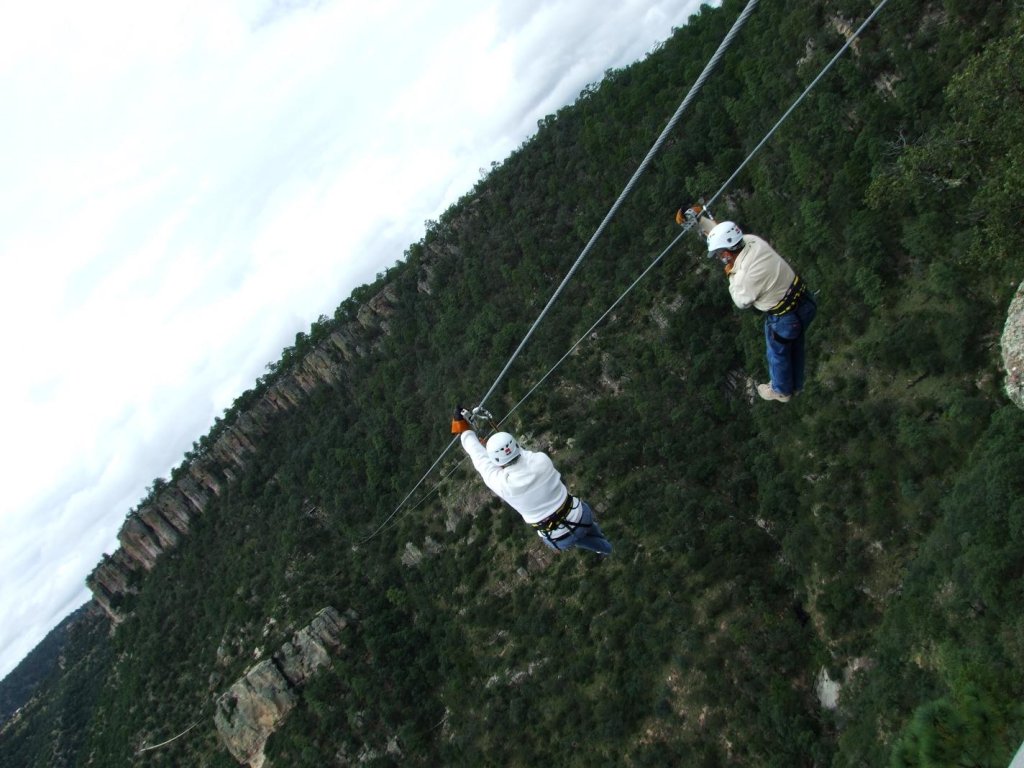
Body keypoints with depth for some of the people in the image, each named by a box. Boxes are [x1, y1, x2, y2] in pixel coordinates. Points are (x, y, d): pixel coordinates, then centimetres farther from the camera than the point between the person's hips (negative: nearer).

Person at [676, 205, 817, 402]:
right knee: (795, 347, 31)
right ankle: (796, 385, 56)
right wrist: (697, 216, 2)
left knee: (778, 353, 23)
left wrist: (731, 275, -6)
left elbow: (742, 301, -11)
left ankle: (781, 391, 50)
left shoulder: (747, 275, -33)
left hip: (785, 319, -7)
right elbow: (723, 233, 5)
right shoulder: (752, 240, -13)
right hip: (803, 301, 7)